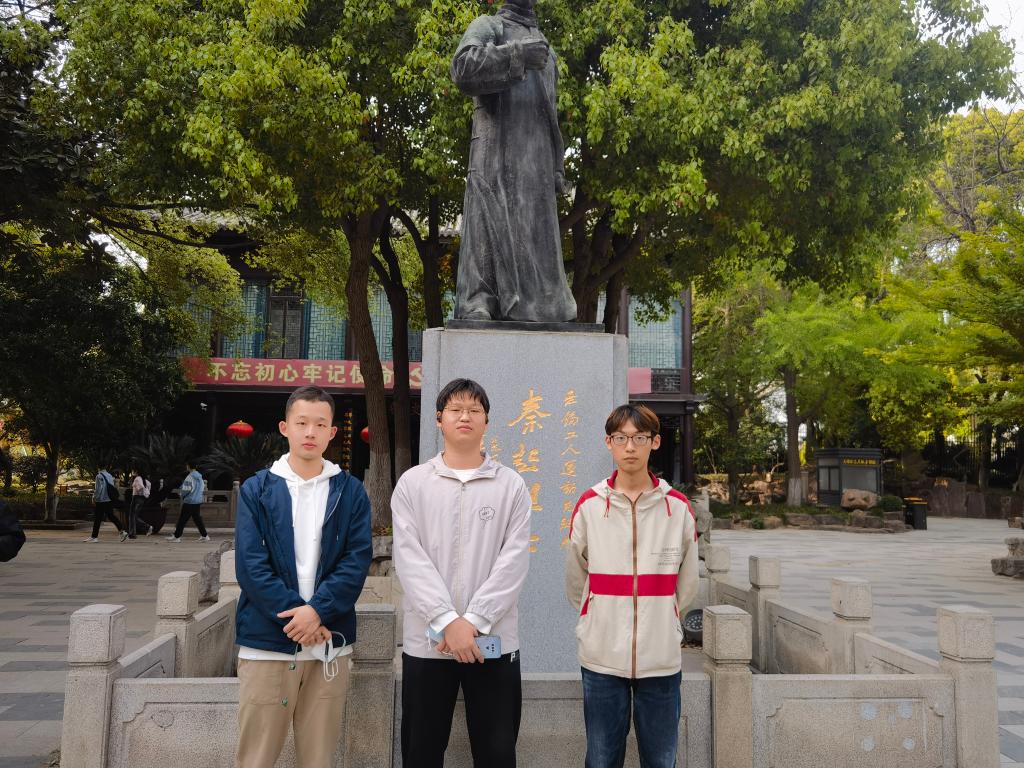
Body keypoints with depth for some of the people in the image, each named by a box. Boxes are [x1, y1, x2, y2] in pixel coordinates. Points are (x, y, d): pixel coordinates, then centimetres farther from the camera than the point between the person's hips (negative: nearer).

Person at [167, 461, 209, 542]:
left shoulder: (190, 477, -15)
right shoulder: (200, 477, 9)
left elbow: (186, 489, -16)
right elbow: (202, 488, 16)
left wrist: (180, 490, 4)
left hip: (189, 502, -7)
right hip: (198, 501, 8)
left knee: (182, 519, -1)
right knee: (198, 519, 14)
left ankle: (176, 536, 3)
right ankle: (204, 536, 13)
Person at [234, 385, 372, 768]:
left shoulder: (350, 491, 5)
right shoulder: (257, 489, 2)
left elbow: (358, 559, -3)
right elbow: (250, 565, -6)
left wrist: (317, 610, -16)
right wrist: (296, 617, -14)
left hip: (330, 643, 1)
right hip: (266, 641, -1)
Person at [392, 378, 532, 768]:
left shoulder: (511, 485, 4)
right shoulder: (412, 483, 4)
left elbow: (514, 560, -4)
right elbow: (410, 558, -5)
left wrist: (473, 621, -14)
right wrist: (447, 621, -15)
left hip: (494, 640, 0)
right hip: (427, 640, 0)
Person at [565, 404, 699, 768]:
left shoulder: (678, 507, -1)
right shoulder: (589, 506, -2)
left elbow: (687, 584, 10)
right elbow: (575, 580, 9)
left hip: (661, 658, 0)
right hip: (601, 656, 0)